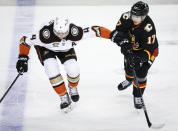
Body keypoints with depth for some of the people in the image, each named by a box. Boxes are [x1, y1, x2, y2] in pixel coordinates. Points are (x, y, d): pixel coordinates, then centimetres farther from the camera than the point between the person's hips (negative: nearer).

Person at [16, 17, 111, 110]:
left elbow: (94, 30, -30)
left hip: (65, 48, 2)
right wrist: (23, 58, -31)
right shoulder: (44, 35, -42)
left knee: (73, 70, -13)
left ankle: (73, 88, 25)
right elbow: (25, 40, -29)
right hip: (44, 48, -2)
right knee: (53, 71, -21)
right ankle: (64, 97, 2)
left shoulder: (75, 33, -38)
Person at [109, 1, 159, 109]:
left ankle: (138, 96, 12)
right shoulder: (127, 17, -26)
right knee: (128, 67, 19)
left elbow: (149, 49, -38)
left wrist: (140, 58, -54)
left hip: (148, 50, -5)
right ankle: (129, 80, 55)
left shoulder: (148, 27, -39)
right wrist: (124, 42, -40)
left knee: (140, 73, -11)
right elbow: (117, 32, -22)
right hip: (132, 48, 5)